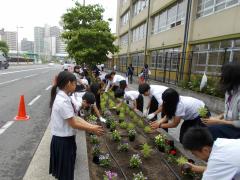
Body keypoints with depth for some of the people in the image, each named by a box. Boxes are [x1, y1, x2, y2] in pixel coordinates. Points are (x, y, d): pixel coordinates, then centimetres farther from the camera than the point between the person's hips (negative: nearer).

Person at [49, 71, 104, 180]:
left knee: (65, 171, 26)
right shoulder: (63, 101, -27)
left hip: (64, 139, 9)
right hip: (63, 141, -9)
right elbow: (73, 124, -23)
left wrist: (91, 126, -2)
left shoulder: (62, 98, 4)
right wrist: (92, 129, -12)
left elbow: (74, 117, 4)